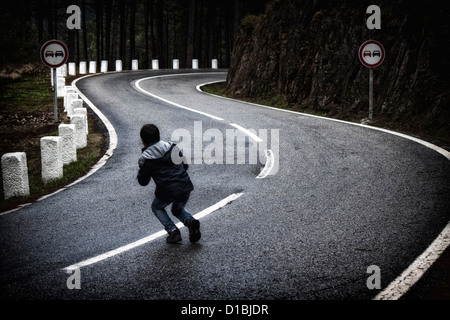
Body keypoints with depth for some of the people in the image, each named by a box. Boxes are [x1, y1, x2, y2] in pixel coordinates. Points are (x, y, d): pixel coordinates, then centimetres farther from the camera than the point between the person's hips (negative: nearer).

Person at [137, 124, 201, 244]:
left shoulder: (145, 159, -3)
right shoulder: (172, 147, 8)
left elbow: (143, 182, 5)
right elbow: (185, 165, 14)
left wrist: (140, 172, 23)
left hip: (166, 192, -4)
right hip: (185, 187, 4)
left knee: (157, 208, 28)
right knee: (178, 209, 31)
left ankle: (172, 230, 7)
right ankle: (190, 220, -2)